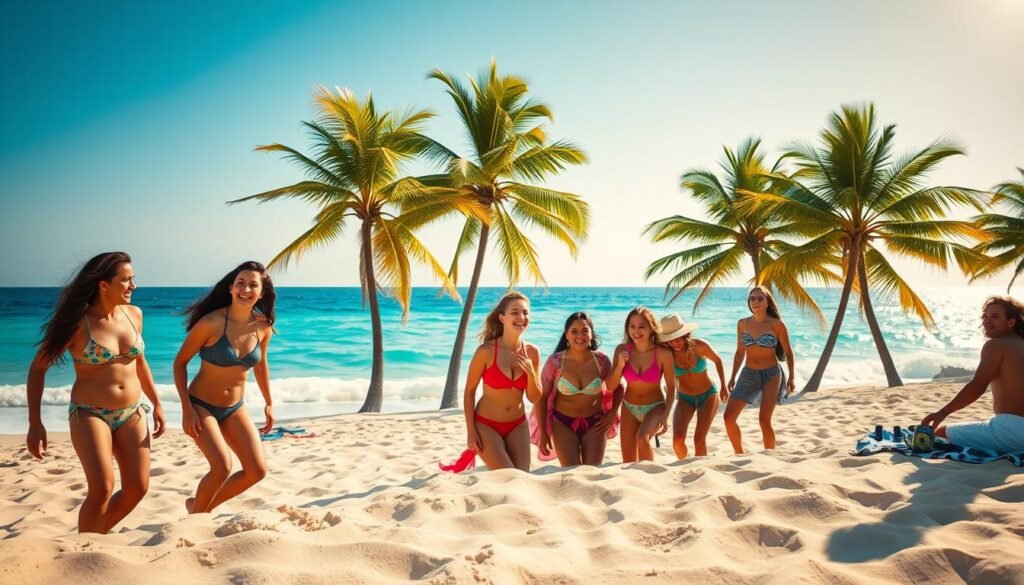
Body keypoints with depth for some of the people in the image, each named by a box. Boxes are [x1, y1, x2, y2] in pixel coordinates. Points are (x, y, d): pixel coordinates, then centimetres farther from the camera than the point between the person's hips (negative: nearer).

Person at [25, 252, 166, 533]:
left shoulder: (134, 314, 2)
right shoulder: (78, 322, -12)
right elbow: (38, 368, -5)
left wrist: (157, 404, 15)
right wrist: (35, 423, -10)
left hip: (132, 414, 5)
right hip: (90, 415, -5)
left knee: (137, 488, 3)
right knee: (102, 489, -16)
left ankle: (96, 536, 29)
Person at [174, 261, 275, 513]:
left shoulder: (263, 327, -7)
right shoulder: (212, 322, -21)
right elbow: (180, 362, -12)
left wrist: (269, 403, 15)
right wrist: (186, 409, -16)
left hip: (235, 408, 5)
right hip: (201, 406, -5)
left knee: (257, 471, 0)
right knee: (222, 467, -21)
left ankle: (201, 506, 23)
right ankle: (195, 515, 10)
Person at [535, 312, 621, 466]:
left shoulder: (601, 361, -9)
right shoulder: (555, 362, -13)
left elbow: (618, 389, 9)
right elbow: (542, 397, -4)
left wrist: (612, 415, 0)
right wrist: (543, 432, -4)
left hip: (594, 423, 1)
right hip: (563, 423, -1)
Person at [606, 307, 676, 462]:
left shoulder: (663, 353, -19)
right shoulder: (622, 349, -13)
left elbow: (671, 387, -7)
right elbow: (610, 386, -6)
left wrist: (665, 416, -14)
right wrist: (620, 365, -22)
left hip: (655, 407, -3)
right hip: (629, 408, 3)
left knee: (642, 438, -31)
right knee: (628, 462, 6)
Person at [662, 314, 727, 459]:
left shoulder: (700, 346, -22)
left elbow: (718, 361, 0)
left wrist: (723, 386, 3)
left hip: (708, 395, -1)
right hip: (684, 398, 1)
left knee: (699, 439, -13)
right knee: (677, 440, -15)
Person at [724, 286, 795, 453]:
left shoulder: (777, 324, -9)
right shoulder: (742, 324, 2)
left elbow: (788, 351, -1)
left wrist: (791, 377, -6)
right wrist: (733, 377, 10)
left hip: (771, 374, -4)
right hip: (748, 374, 4)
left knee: (764, 420, -9)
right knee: (729, 417, -3)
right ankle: (739, 454, 16)